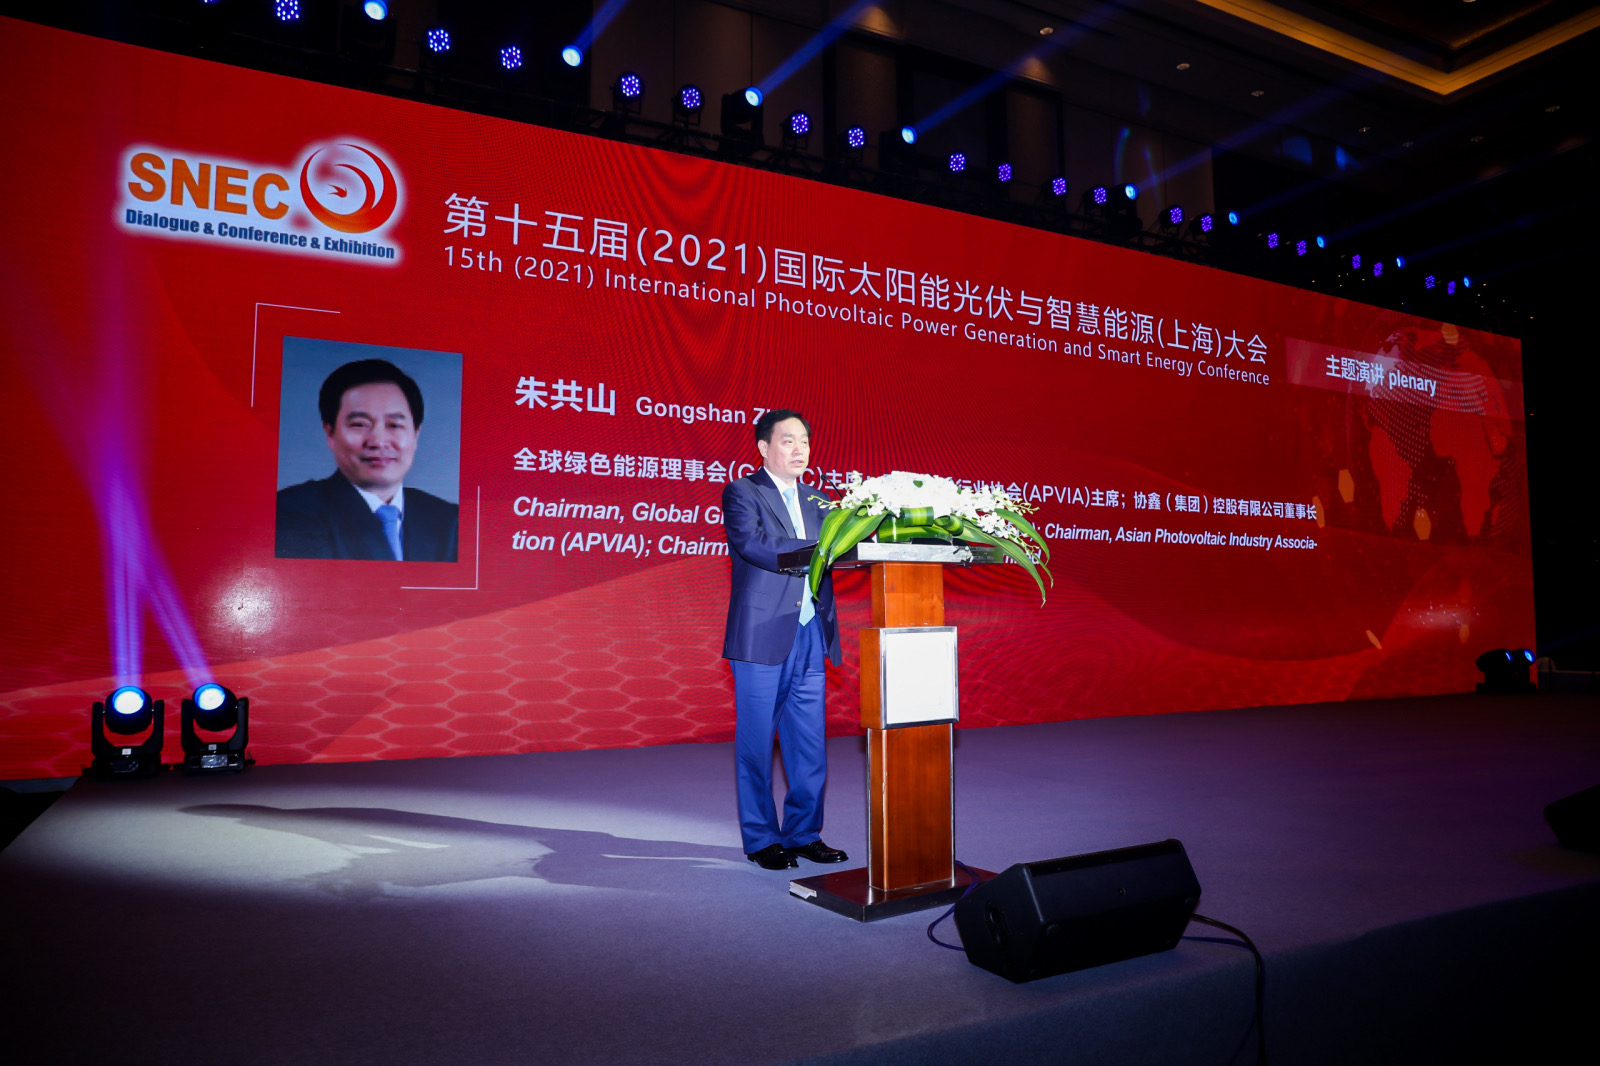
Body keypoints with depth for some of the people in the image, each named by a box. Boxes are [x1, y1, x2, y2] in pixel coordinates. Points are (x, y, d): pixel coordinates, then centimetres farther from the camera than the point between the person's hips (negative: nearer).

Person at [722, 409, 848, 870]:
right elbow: (754, 545, -18)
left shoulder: (817, 500, 18)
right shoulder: (741, 493, -2)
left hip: (810, 637, 6)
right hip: (762, 637, -6)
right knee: (756, 743, 3)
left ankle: (804, 834, 22)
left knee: (810, 745, 9)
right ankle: (761, 839, 16)